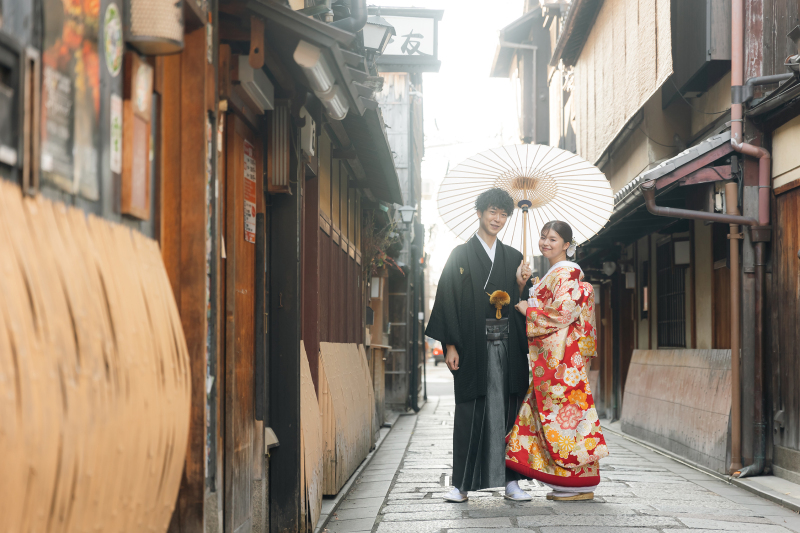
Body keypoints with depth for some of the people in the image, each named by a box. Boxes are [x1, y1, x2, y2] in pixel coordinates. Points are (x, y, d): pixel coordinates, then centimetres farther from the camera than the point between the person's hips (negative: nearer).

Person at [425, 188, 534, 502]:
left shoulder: (513, 258, 15)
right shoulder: (460, 256, 6)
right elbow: (448, 300, 0)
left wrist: (521, 285, -7)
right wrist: (450, 345, -8)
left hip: (507, 346, 3)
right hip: (473, 346, -3)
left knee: (508, 411, 2)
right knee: (470, 414, -3)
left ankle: (511, 481, 6)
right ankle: (462, 484, 2)